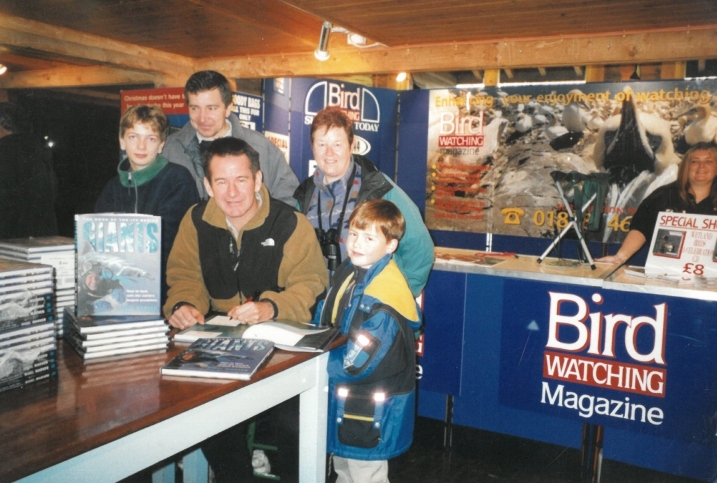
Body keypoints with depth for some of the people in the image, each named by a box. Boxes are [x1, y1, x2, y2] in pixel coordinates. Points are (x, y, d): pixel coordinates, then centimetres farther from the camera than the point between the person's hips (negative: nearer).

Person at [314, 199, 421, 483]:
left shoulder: (384, 299, -30)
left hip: (373, 406, -8)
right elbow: (326, 321, 12)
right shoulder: (349, 270, -3)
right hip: (343, 394, 8)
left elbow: (356, 364, -27)